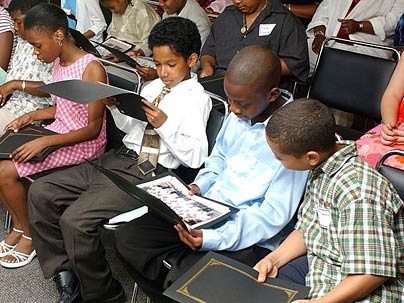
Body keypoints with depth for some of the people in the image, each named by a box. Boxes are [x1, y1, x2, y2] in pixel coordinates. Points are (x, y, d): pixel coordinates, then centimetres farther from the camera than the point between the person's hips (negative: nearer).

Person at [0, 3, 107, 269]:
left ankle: (29, 236, 8)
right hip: (58, 131, 8)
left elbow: (93, 129, -21)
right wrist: (33, 115, 1)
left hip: (83, 144, -8)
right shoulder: (59, 61, 4)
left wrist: (44, 142, -27)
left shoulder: (92, 69, -22)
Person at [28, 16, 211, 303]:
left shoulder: (196, 98, -5)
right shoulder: (154, 86, 17)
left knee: (75, 221, -24)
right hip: (118, 157, 9)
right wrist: (115, 107, 6)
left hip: (146, 172, -9)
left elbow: (196, 157, -12)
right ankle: (64, 270, 13)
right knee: (40, 192, 1)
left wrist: (165, 125, -20)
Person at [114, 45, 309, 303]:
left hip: (249, 235, -7)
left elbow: (274, 214, -19)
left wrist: (213, 238, -27)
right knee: (128, 238, 0)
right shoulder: (239, 113, 1)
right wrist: (200, 186, 0)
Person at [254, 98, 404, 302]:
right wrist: (274, 258, -3)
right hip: (319, 267, 9)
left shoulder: (357, 194, -28)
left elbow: (373, 273, -27)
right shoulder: (321, 171, 1)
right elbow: (307, 228, 11)